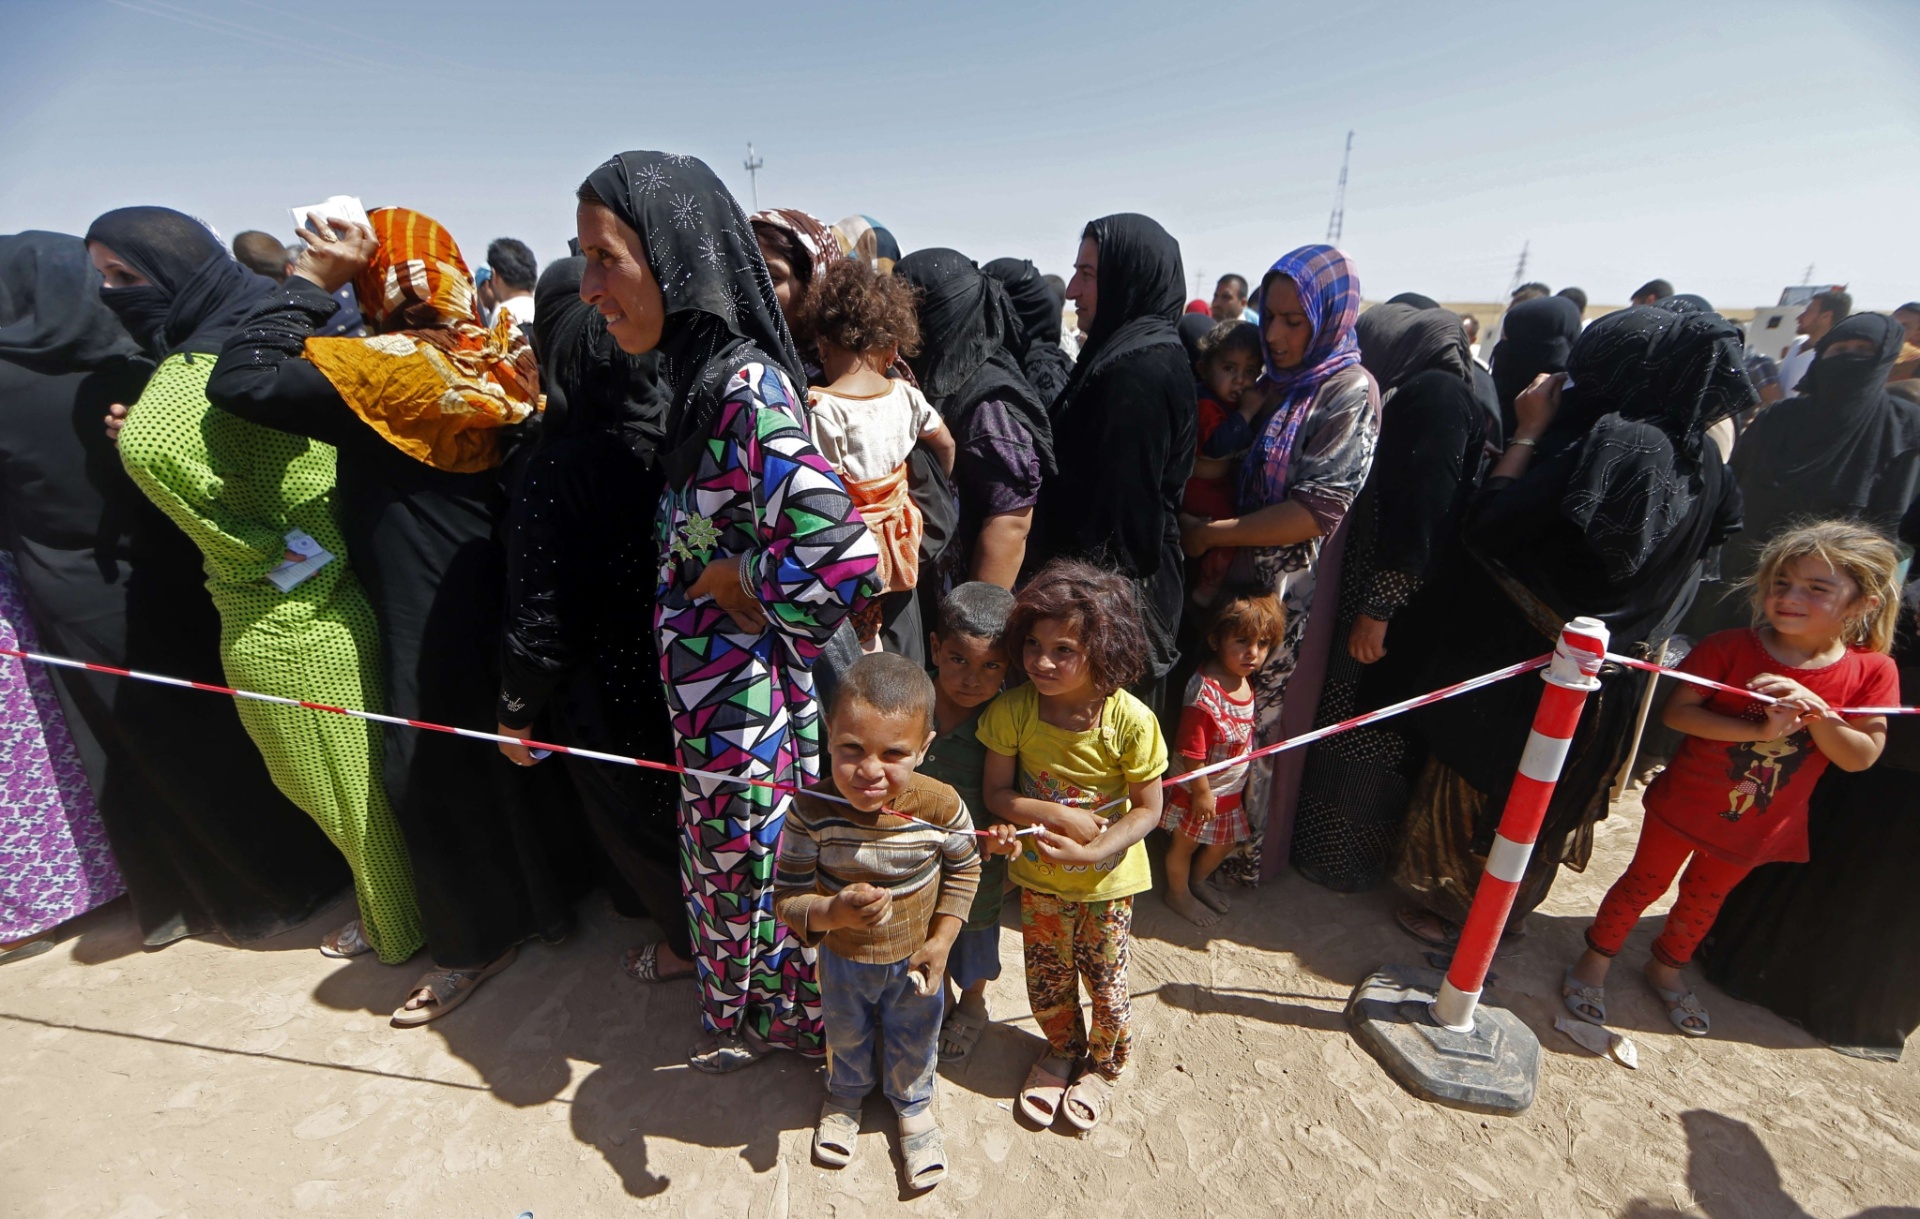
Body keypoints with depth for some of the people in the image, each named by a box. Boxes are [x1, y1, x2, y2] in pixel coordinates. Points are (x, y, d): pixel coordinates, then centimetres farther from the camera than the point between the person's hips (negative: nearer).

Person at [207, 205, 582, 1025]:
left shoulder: (396, 367, -21)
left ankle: (483, 937, 22)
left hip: (426, 604, -8)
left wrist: (308, 278, -16)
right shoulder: (491, 360, 3)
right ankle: (545, 896, 38)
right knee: (497, 743, 20)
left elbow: (237, 381, -23)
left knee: (430, 762, 6)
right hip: (483, 587, 8)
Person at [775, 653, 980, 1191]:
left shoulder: (941, 806, -30)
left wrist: (941, 940, -10)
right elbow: (787, 898, -24)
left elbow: (964, 868, -9)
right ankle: (845, 1094, 66)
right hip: (842, 960, 1)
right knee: (846, 1037, 32)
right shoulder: (812, 810, -33)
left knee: (913, 1044, 28)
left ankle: (913, 1102, 62)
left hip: (914, 960, 0)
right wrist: (833, 913, -43)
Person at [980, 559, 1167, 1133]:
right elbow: (997, 791, -12)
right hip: (1037, 876, 2)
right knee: (1047, 982, 22)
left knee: (1106, 984, 18)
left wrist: (1090, 852, -28)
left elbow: (1148, 809, -16)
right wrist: (1059, 814, -27)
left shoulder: (1130, 721, -26)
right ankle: (1062, 1049, 55)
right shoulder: (1012, 709, -21)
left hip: (1108, 878, -2)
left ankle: (1103, 1064, 51)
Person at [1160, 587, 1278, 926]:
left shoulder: (1244, 681, -6)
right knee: (1185, 844, 17)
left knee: (1224, 842, 27)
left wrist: (1245, 781, 16)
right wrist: (1201, 792, -19)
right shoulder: (1205, 692, -33)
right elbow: (1191, 751, -27)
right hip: (1201, 790, -8)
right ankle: (1178, 894, 41)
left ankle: (1197, 881, 52)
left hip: (1231, 789, 8)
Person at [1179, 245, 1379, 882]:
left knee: (1260, 721, 8)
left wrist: (1210, 533, -16)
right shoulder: (1275, 383, 9)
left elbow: (1317, 510, -19)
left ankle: (1248, 851, 29)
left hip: (1289, 591, -6)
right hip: (1237, 576, 6)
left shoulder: (1349, 391, -12)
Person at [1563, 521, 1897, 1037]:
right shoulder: (1729, 648, -18)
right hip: (1687, 801, -3)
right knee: (1645, 882, 12)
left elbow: (1861, 756, -11)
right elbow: (1676, 711, -23)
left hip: (1757, 824, 3)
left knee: (1705, 899, 23)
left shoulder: (1872, 672, -9)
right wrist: (1758, 731, -32)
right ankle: (1594, 962, 30)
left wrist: (1814, 711, -27)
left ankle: (1666, 967, 47)